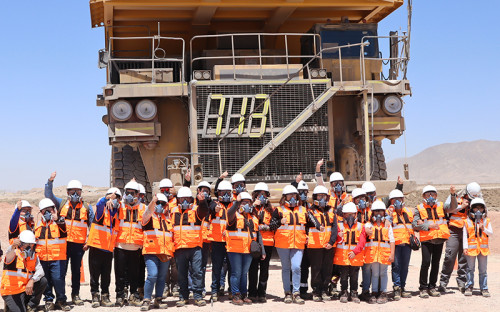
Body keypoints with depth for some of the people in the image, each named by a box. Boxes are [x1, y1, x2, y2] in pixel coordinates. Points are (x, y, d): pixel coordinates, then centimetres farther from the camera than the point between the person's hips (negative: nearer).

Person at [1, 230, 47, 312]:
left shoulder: (34, 256, 6)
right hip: (11, 292, -6)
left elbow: (40, 271, -9)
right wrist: (13, 246, -59)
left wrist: (32, 281, -29)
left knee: (43, 281, -15)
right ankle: (11, 305, 8)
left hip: (25, 289, 6)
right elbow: (9, 255, -35)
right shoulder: (15, 254, -10)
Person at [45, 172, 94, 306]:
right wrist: (50, 181, -12)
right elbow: (49, 195, 2)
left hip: (79, 244, 1)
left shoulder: (87, 207, 9)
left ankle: (75, 295, 18)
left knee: (76, 271, 8)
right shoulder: (62, 204, 9)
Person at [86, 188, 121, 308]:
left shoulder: (116, 214, 13)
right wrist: (107, 199, -44)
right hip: (96, 246, -4)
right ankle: (95, 296, 11)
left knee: (106, 275, 7)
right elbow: (99, 204, -23)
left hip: (109, 249, 4)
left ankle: (105, 297, 15)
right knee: (95, 274, 2)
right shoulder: (102, 209, -3)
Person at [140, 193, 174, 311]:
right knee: (152, 275, -16)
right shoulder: (149, 217, 5)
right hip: (151, 251, -5)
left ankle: (158, 301, 16)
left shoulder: (167, 219, 20)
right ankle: (146, 301, -8)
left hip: (165, 252, 5)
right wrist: (153, 201, -39)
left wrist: (171, 252, 16)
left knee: (162, 277, 6)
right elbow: (148, 211, -20)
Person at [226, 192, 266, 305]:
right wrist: (237, 202, -43)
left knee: (244, 273, 12)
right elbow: (230, 213, -29)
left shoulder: (253, 219, 15)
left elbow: (258, 235, 17)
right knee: (236, 273, -3)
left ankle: (244, 295, 20)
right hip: (235, 249, -5)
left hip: (248, 250, 5)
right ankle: (236, 296, 4)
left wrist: (262, 251, 13)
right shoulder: (235, 216, -3)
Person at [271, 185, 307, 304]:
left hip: (298, 244, 1)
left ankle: (296, 293, -5)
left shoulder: (302, 210, 15)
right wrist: (280, 222, -19)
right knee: (286, 268, 6)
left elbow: (307, 225, 25)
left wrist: (306, 236, 12)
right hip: (283, 244, -1)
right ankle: (287, 293, 14)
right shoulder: (279, 210, 4)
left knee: (296, 267, -11)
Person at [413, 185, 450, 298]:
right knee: (426, 262, -11)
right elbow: (415, 224, -6)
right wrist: (428, 226, -14)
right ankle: (423, 288, -1)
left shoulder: (441, 206, 12)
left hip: (439, 239, 3)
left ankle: (432, 287, 19)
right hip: (426, 239, -3)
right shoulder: (419, 209, 2)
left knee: (436, 263, 9)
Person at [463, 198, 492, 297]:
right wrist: (465, 247, -5)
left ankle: (484, 288, 12)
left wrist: (484, 229, -16)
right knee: (470, 268, 6)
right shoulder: (467, 221, 1)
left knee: (483, 269, 6)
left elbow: (491, 233, 3)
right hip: (471, 248, -1)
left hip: (483, 248, 1)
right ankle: (469, 287, 15)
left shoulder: (486, 221, 7)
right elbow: (465, 235, 1)